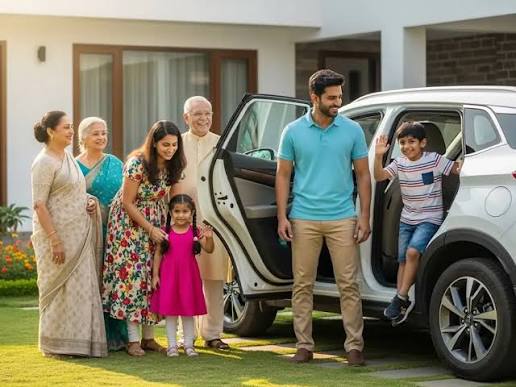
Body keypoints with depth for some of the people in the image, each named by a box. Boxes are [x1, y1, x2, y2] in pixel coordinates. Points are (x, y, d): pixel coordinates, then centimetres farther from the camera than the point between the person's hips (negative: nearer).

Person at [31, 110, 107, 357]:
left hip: (79, 235, 8)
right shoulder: (45, 162, -12)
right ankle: (58, 344, 6)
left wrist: (88, 201, 5)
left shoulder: (68, 157, 13)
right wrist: (55, 240, -21)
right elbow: (39, 204, -16)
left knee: (80, 288, 8)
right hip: (57, 234, -8)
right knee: (60, 289, -2)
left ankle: (78, 341, 14)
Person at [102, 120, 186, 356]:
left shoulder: (172, 166, -4)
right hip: (129, 221, -6)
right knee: (131, 274, -9)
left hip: (155, 222, 6)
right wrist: (150, 229, -17)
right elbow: (128, 203, -19)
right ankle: (133, 340, -7)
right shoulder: (137, 164, -23)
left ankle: (149, 337, 9)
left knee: (153, 276, 3)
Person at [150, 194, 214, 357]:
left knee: (188, 310, 7)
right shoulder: (166, 232, -1)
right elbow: (158, 253, 4)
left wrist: (209, 238, -26)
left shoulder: (195, 232, -1)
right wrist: (155, 274, 0)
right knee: (170, 311, 4)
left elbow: (209, 250, -6)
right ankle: (172, 345, 12)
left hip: (189, 276, 0)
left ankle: (189, 344, 16)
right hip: (169, 275, 0)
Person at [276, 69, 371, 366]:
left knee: (348, 284, -2)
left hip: (342, 218, 0)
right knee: (303, 285, 5)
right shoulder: (294, 132, 3)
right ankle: (304, 345, 13)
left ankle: (355, 346, 3)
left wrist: (365, 216, -2)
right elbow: (283, 175, 7)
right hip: (304, 219, 1)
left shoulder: (352, 130, 3)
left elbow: (363, 175, 6)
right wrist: (282, 216, -1)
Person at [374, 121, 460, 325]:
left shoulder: (435, 160, -9)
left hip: (430, 219, -5)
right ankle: (403, 302, 8)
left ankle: (400, 298, -17)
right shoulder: (400, 163, 2)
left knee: (413, 251, -24)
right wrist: (378, 157, -22)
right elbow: (379, 176, -8)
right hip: (407, 219, 5)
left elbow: (458, 169, -5)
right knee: (403, 260, 3)